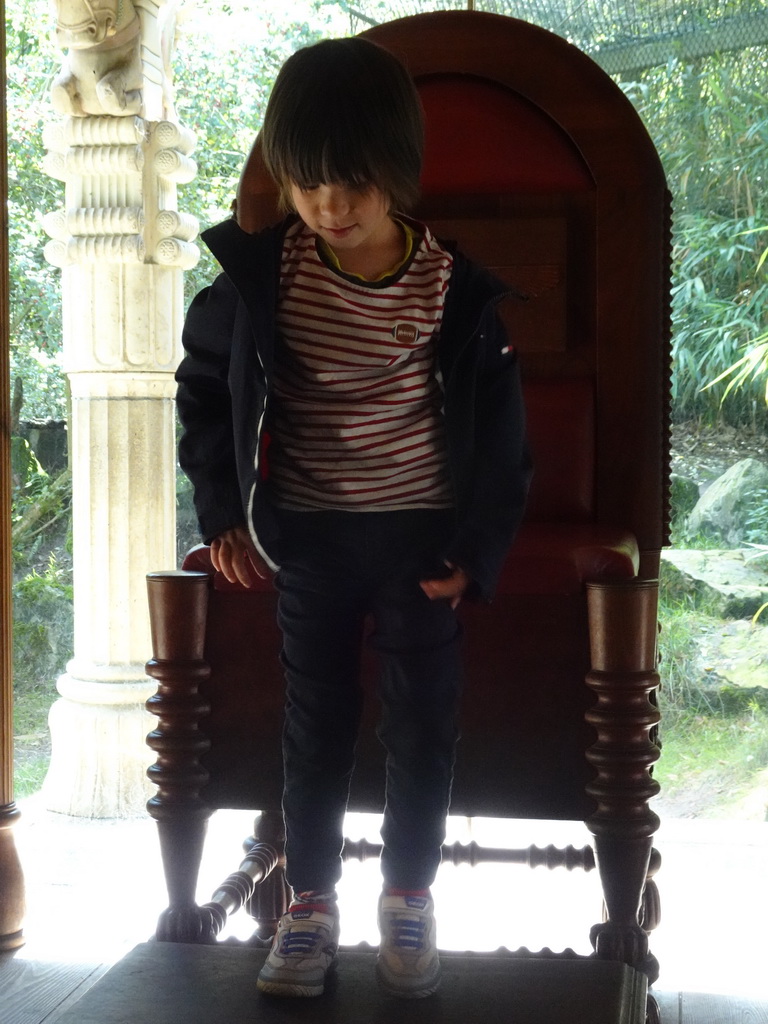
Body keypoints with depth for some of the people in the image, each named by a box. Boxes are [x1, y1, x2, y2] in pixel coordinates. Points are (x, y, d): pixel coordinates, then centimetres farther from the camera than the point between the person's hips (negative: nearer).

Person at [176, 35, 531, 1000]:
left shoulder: (455, 288, -11)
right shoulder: (258, 274, -9)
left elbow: (498, 425, -2)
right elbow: (203, 386, 5)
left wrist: (477, 547, -5)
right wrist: (223, 512, 0)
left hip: (421, 535, 0)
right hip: (307, 536, 1)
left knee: (422, 722, 8)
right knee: (314, 724, 9)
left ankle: (410, 894, 26)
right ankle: (309, 902, 23)